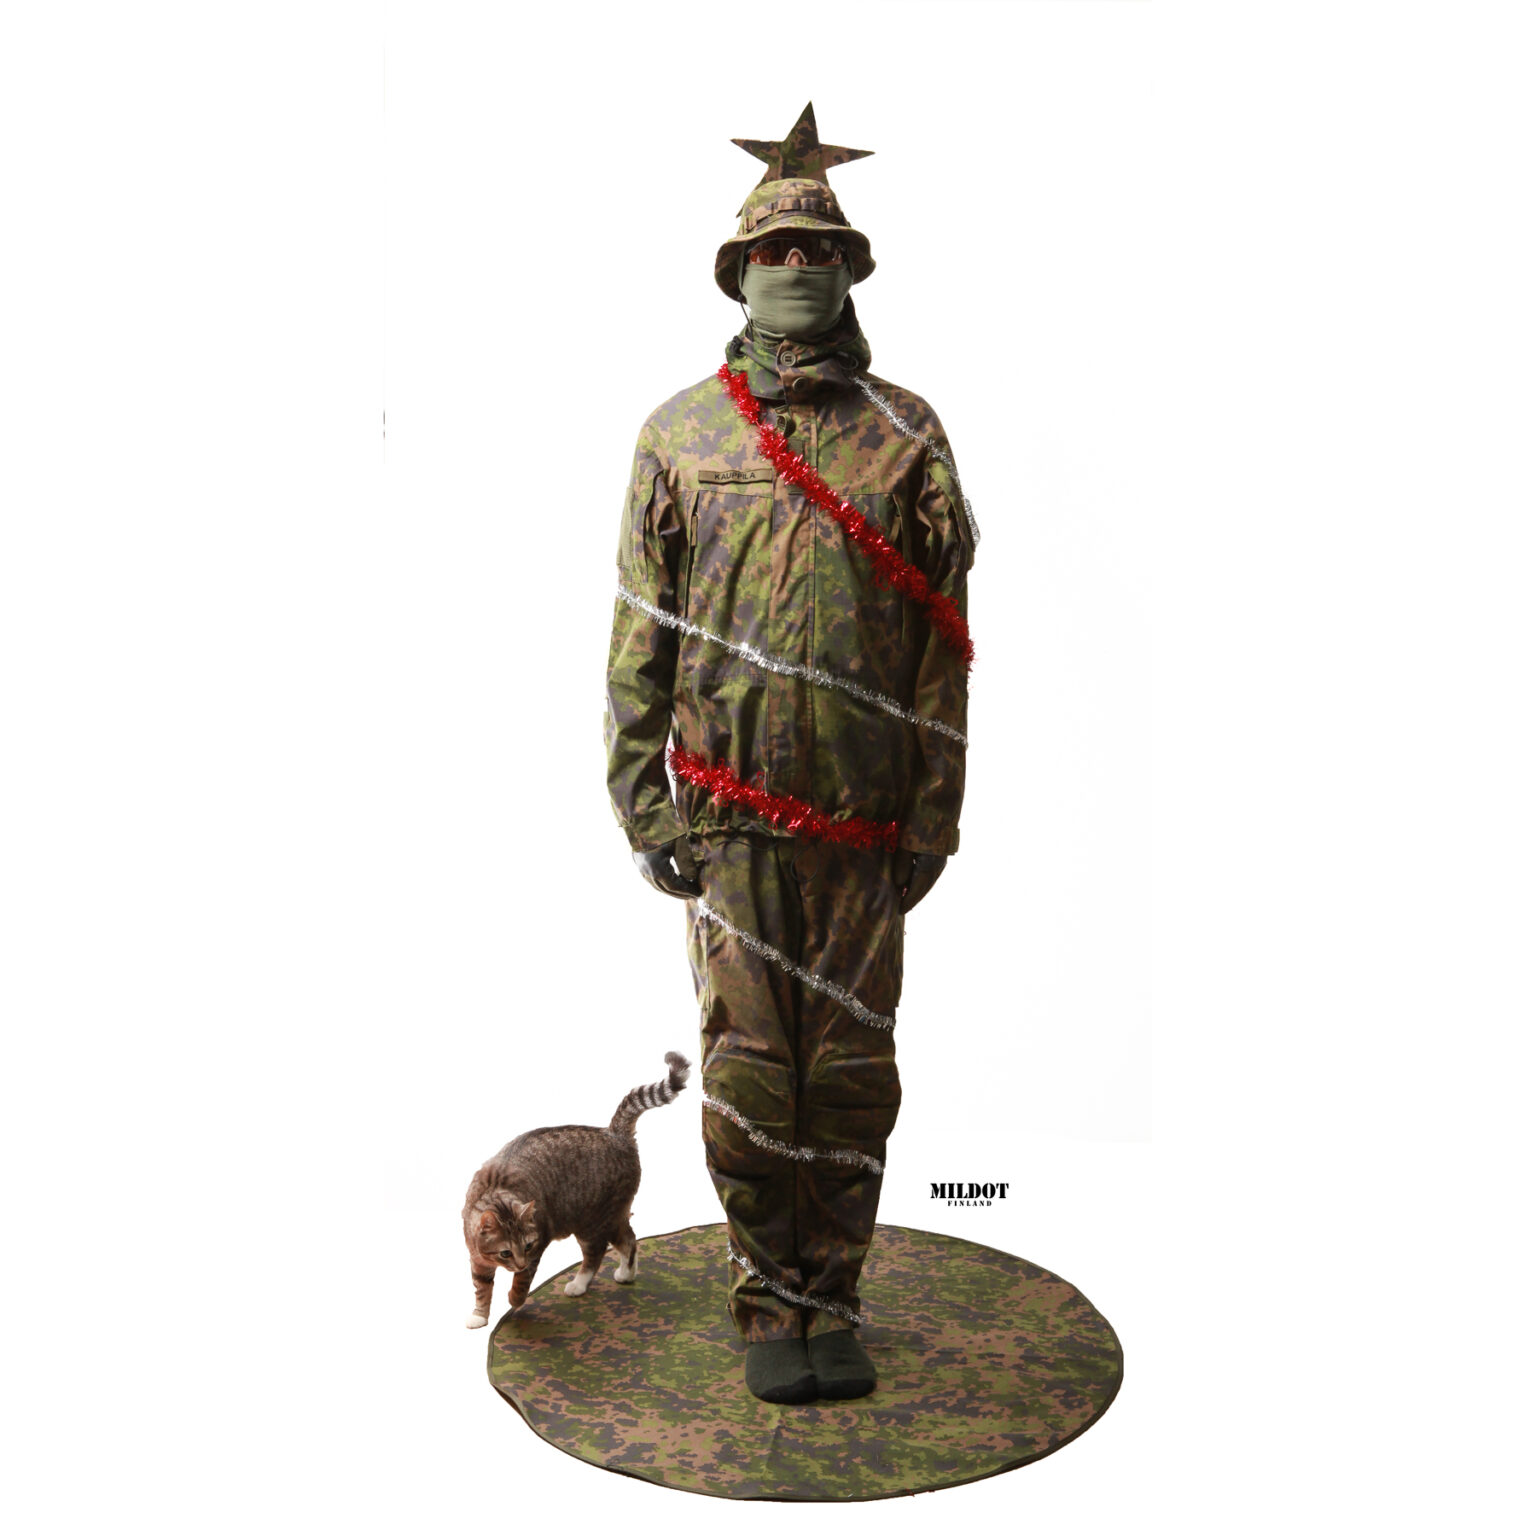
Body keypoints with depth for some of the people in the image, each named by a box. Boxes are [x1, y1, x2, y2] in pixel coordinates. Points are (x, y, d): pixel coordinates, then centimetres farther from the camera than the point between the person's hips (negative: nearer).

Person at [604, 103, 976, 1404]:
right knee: (749, 1065, 2)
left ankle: (835, 1309, 22)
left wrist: (935, 816, 0)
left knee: (852, 1067, 6)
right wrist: (642, 801, 0)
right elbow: (640, 628, 6)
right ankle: (772, 1310, 19)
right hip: (732, 809, 0)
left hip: (864, 815, 1)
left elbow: (943, 638, 4)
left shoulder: (906, 434, 6)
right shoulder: (681, 431, 7)